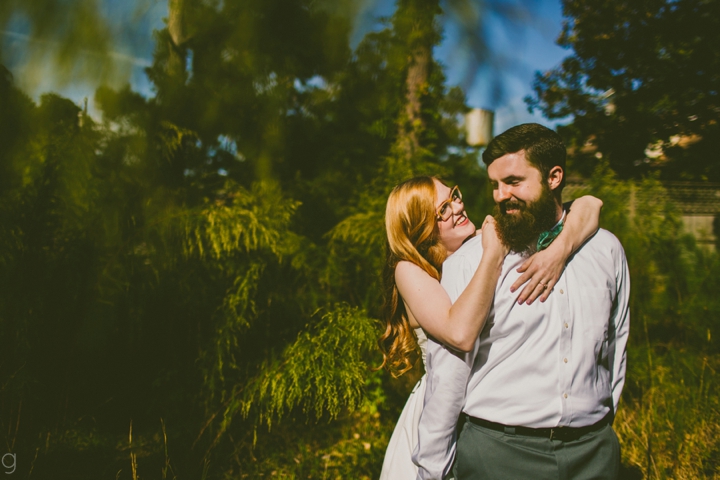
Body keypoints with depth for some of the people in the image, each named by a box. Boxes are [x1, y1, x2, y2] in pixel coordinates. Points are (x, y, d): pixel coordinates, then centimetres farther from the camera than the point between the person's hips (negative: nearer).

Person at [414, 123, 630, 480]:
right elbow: (447, 376, -9)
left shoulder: (605, 249, 3)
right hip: (496, 450, -3)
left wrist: (602, 423, 16)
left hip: (593, 451, 3)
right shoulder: (469, 261, -9)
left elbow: (615, 345, 14)